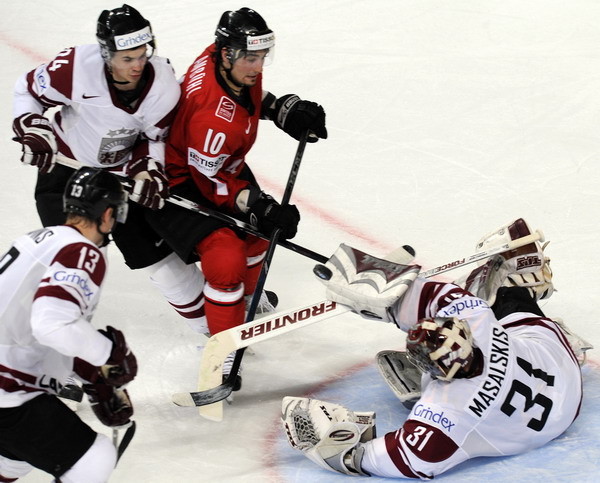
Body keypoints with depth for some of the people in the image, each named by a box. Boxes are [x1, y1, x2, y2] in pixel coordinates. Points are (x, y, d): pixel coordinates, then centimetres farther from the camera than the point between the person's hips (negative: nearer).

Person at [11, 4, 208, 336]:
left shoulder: (163, 83, -21)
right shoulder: (76, 67, -32)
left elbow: (154, 138, -4)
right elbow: (28, 89, -12)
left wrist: (149, 170, -21)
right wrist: (33, 131, -24)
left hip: (121, 169, 2)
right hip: (64, 162, -2)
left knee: (153, 246, 4)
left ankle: (210, 321, 19)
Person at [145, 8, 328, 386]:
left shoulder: (234, 63, -16)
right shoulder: (214, 115, -40)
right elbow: (211, 183, -28)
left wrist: (286, 110, -2)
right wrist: (262, 209, -29)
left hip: (223, 165, 10)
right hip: (181, 182, -10)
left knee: (256, 234, 24)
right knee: (226, 260, -21)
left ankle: (246, 296, 53)